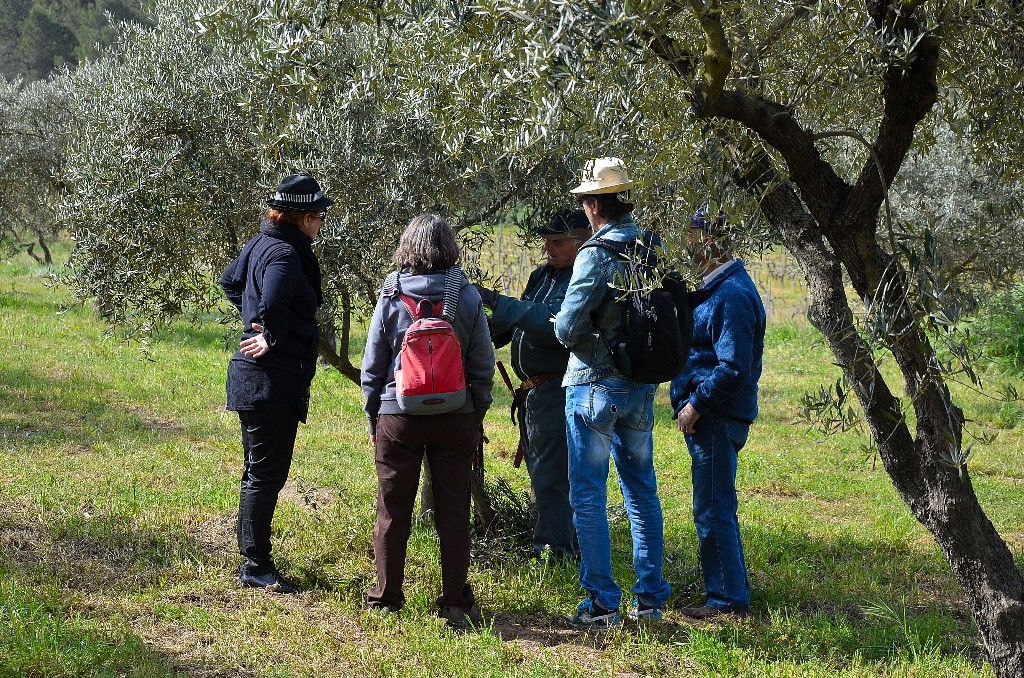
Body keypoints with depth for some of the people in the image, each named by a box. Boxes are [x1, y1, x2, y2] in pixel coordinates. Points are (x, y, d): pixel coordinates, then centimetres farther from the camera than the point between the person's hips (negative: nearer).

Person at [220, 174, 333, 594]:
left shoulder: (261, 244, 11)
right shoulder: (285, 254, -19)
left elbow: (231, 281, 28)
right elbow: (273, 304, -36)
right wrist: (273, 338, -19)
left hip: (252, 380, 10)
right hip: (272, 381, -10)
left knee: (258, 473, 17)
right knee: (267, 475, -4)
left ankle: (252, 562, 25)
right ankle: (257, 567, 1)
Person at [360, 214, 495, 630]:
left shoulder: (391, 296, -4)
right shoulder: (467, 297, -3)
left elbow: (372, 366, 1)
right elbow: (483, 365, 1)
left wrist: (372, 418, 12)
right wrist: (477, 417, 12)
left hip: (398, 417, 0)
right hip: (456, 419, 1)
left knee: (393, 511, 9)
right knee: (453, 513, 6)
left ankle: (386, 599, 15)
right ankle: (455, 604, 10)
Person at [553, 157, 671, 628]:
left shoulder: (597, 254, -16)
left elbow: (567, 328, -17)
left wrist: (561, 326, 4)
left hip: (594, 385, -7)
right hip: (641, 386, 7)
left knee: (588, 497, 0)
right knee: (642, 492, 15)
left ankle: (601, 605, 1)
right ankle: (650, 598, 18)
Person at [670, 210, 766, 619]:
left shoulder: (732, 295, -19)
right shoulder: (717, 288, 14)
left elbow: (733, 367, -25)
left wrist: (695, 404, -19)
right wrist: (692, 404, 12)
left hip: (717, 419, -11)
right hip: (708, 417, 11)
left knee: (713, 510, -5)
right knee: (715, 508, 17)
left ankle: (728, 600, 1)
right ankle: (731, 591, 26)